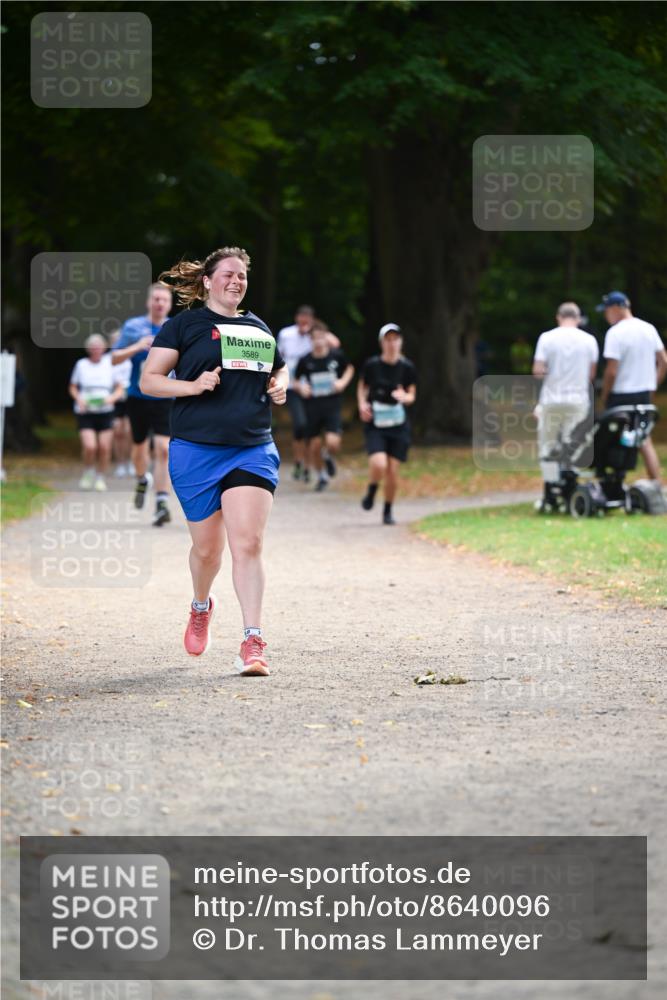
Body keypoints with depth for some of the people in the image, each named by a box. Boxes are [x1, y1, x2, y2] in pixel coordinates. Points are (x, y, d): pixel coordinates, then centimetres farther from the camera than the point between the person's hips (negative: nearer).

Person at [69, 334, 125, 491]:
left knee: (104, 447, -4)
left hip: (105, 412, 1)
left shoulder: (109, 364, 4)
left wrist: (112, 398, -10)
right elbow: (73, 388, 13)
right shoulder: (81, 365, 4)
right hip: (85, 412, -1)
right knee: (89, 447, -15)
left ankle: (101, 478, 14)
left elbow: (120, 389, 9)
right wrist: (78, 399, -6)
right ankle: (87, 473, 11)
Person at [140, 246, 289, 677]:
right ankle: (201, 607, 42)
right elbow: (149, 380, 0)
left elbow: (280, 368, 30)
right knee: (207, 548, 9)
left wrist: (280, 386, 6)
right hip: (196, 451, -2)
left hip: (253, 451, 2)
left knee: (248, 544, -13)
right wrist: (194, 385, -16)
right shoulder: (185, 325, 2)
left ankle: (253, 642, -16)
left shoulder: (259, 328, 15)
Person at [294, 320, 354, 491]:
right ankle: (321, 475, 30)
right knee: (314, 445, 4)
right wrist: (300, 388, -10)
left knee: (333, 444, -17)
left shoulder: (336, 355, -4)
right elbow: (296, 381, 11)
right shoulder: (305, 360, -3)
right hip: (313, 405, 1)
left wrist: (343, 382, 0)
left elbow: (349, 368, 17)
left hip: (333, 405, -1)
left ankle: (328, 457, 20)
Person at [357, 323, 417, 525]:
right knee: (378, 464, -22)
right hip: (375, 424, -1)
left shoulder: (407, 367, -2)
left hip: (398, 425, 1)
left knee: (393, 471, 0)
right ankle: (371, 492, 11)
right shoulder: (371, 365, -4)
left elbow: (412, 395, 6)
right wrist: (362, 404, -5)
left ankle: (388, 511, 21)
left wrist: (405, 397, -17)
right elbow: (362, 386, 13)